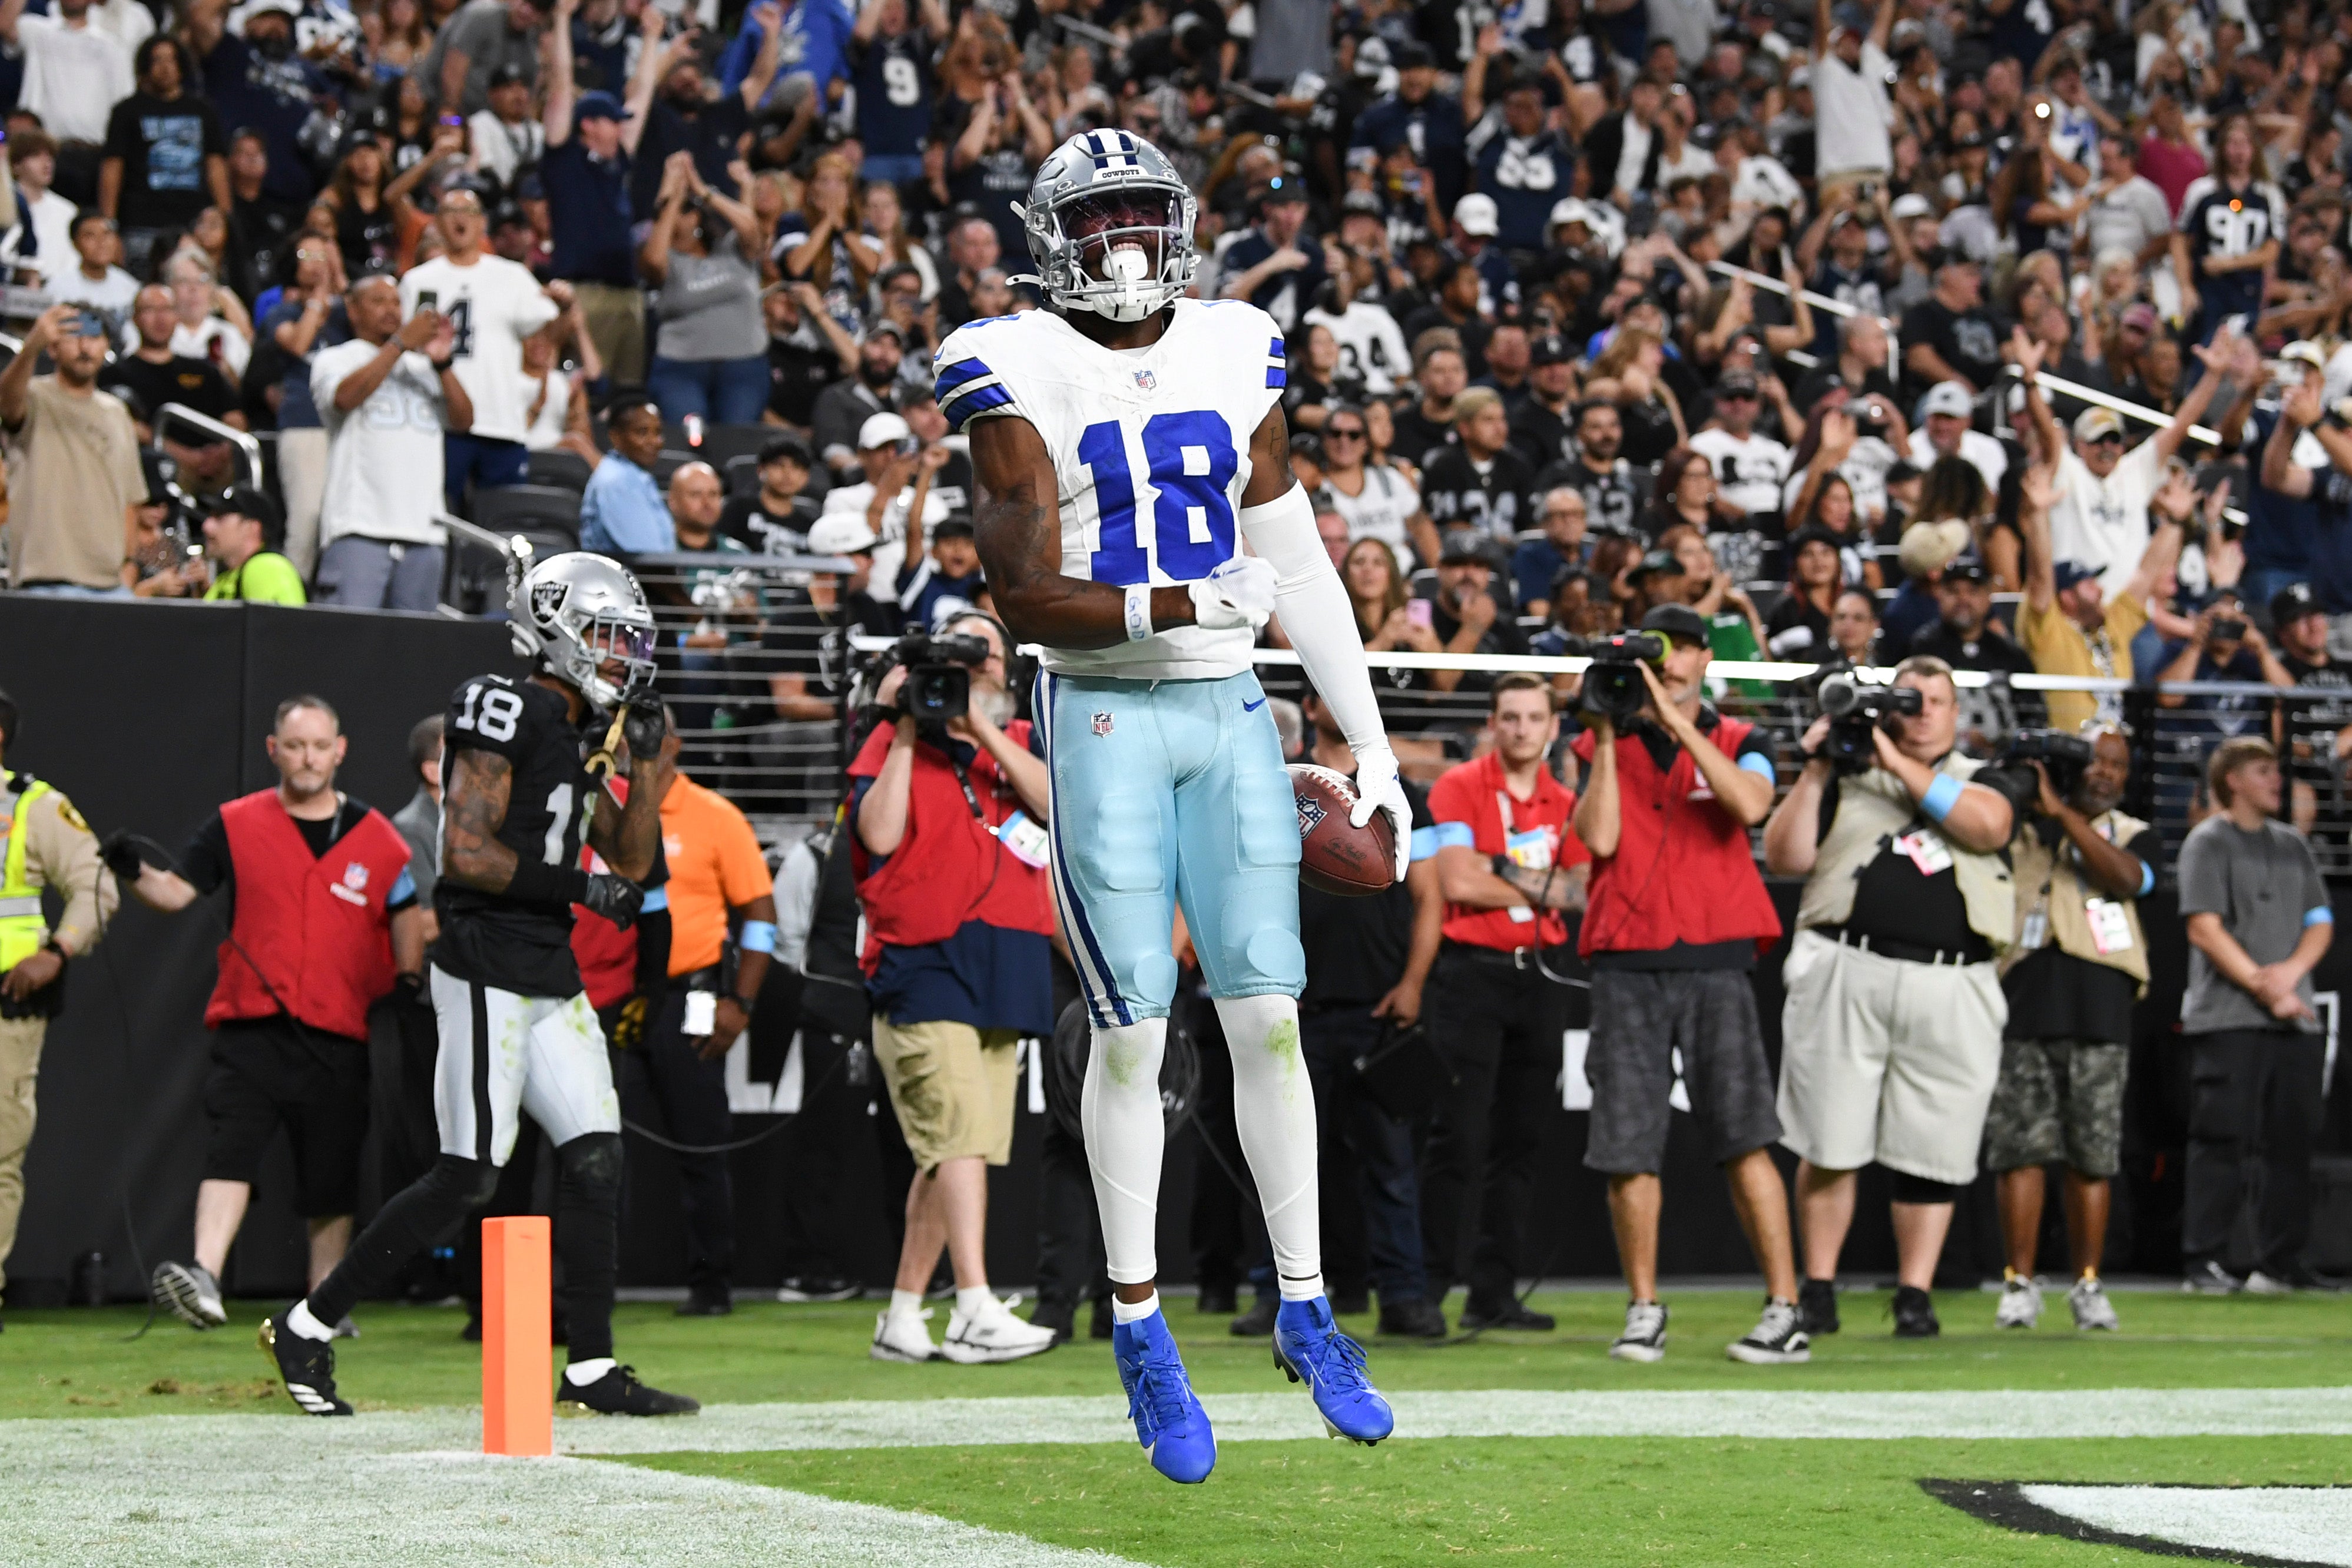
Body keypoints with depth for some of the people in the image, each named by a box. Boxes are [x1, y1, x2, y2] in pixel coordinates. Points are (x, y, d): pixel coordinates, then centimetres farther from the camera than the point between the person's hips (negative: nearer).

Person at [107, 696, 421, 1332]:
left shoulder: (376, 838, 6)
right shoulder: (237, 825, 4)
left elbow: (405, 910, 18)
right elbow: (177, 891, -2)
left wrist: (408, 977, 3)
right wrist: (135, 873, -21)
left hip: (339, 1037, 2)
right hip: (250, 1029, -2)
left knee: (332, 1184, 7)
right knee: (231, 1150, -20)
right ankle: (205, 1279, -32)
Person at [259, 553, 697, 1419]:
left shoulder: (575, 735, 17)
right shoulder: (507, 715, -11)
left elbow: (631, 857, 21)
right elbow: (465, 852, -18)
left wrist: (645, 763, 8)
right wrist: (578, 886, -17)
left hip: (551, 980, 9)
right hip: (487, 975, -9)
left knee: (595, 1159, 2)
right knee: (467, 1177, -8)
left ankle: (591, 1366, 6)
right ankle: (308, 1325, 2)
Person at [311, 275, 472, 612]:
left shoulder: (422, 367, 21)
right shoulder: (336, 360, 10)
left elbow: (463, 420, 10)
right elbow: (346, 396, -12)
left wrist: (443, 363, -4)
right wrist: (401, 343, -11)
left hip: (422, 533, 4)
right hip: (358, 532, -4)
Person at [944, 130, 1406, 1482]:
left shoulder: (1234, 360, 9)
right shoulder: (1022, 379, -5)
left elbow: (1300, 570, 13)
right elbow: (1027, 601, -10)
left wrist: (1375, 752, 11)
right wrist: (1179, 607, -24)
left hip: (1231, 712, 3)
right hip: (1105, 715, -3)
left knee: (1269, 1013, 0)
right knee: (1133, 1028, -4)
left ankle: (1305, 1308, 10)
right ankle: (1142, 1330, 7)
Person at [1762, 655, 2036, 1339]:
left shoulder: (1985, 780, 17)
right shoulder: (1846, 778, 15)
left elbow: (1988, 824, -7)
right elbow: (1784, 857, 7)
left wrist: (1901, 765, -7)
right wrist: (1814, 772, -1)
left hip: (1950, 989, 1)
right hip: (1846, 972, -1)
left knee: (1932, 1152, 0)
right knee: (1830, 1142, -2)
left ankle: (1915, 1295, 7)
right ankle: (1817, 1289, 7)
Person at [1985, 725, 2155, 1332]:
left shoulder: (2134, 836, 14)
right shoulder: (2015, 823, 15)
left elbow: (2125, 877, -8)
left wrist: (2062, 812, -13)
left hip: (2099, 1006, 0)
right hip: (2022, 999, 0)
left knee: (2093, 1155, 0)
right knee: (2021, 1146, -4)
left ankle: (2088, 1284, 9)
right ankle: (2019, 1283, 1)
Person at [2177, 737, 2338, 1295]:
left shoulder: (2292, 844, 19)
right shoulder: (2208, 842, 0)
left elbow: (2321, 923, 14)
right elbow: (2204, 930, -8)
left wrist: (2289, 973, -7)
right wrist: (2263, 988, -14)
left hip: (2295, 1018, 6)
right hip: (2228, 1016, -6)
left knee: (2292, 1142, 3)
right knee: (2223, 1140, -8)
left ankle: (2282, 1260, 7)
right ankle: (2205, 1261, -6)